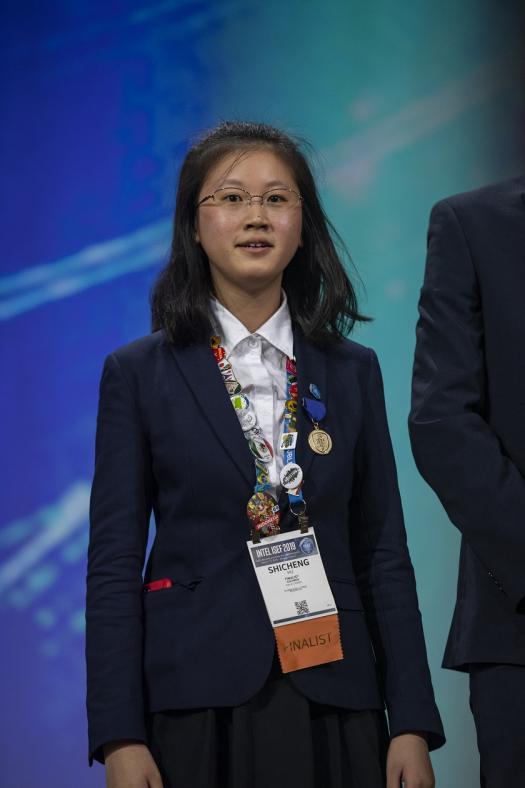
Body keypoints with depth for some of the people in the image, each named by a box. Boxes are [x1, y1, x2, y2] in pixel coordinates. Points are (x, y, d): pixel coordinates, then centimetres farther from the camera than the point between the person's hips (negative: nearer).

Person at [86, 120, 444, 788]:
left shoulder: (352, 372, 9)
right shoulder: (139, 374, 2)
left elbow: (384, 555, 7)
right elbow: (113, 563, -1)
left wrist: (413, 725, 0)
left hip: (333, 699, 2)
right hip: (197, 706, -2)